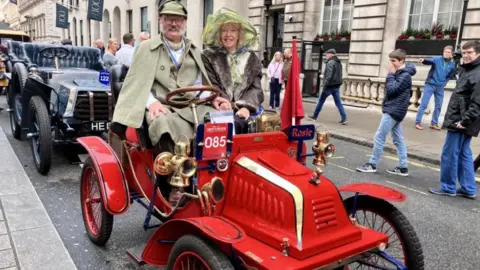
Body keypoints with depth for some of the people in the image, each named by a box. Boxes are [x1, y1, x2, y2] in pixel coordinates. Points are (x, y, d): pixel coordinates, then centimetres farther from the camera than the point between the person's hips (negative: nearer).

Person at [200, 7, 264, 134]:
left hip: (243, 108, 2)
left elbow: (256, 88, 8)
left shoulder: (251, 58, 18)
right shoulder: (208, 56, 12)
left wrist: (246, 106, -13)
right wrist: (221, 101, -21)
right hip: (220, 108, -2)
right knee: (233, 125, -34)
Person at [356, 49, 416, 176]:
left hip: (394, 110, -10)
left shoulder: (405, 75, -15)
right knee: (398, 139, 10)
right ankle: (403, 167, 14)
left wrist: (390, 74, -15)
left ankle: (372, 164, 3)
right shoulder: (399, 73, 14)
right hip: (394, 109, 10)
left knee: (379, 137, -5)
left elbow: (391, 90, -21)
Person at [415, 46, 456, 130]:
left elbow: (451, 76, 9)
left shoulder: (452, 64, 4)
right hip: (430, 84, -4)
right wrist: (423, 60, -47)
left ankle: (434, 123, 23)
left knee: (438, 106, 10)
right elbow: (430, 61, -26)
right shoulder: (437, 59, -6)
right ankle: (418, 122, 0)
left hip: (440, 87, 4)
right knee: (424, 104, -5)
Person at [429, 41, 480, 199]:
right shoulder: (467, 70, 17)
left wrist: (465, 121, -24)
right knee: (464, 154, 13)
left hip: (460, 122, -10)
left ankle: (448, 187, 9)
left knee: (449, 154, -2)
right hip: (459, 119, 10)